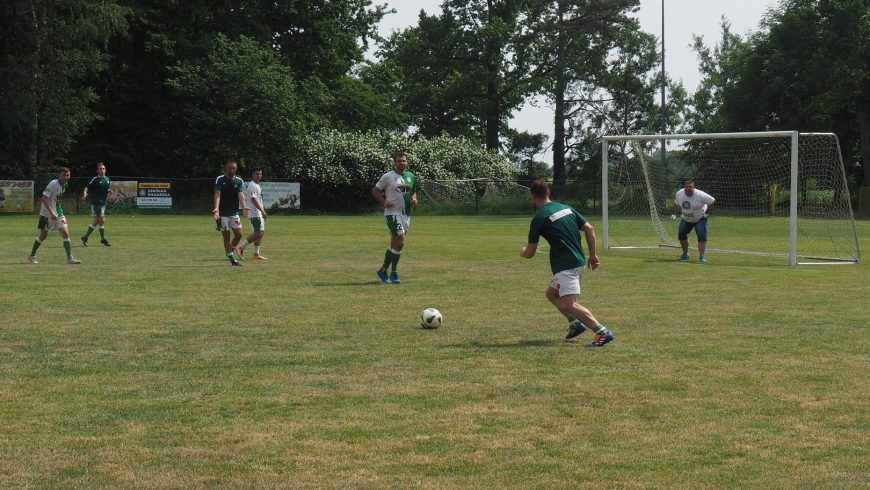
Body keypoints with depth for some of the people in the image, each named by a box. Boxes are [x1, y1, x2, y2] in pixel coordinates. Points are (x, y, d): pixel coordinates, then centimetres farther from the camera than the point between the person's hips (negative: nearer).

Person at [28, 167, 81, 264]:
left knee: (65, 233, -7)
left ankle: (70, 258, -6)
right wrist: (51, 212, -27)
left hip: (58, 212, 6)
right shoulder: (53, 184, -20)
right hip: (47, 213, -6)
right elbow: (44, 199, -23)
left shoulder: (65, 185, 3)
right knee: (43, 235, 6)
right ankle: (32, 255, 25)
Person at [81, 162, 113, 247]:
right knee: (102, 220, -7)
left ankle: (85, 237, 20)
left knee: (96, 221, 10)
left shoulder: (107, 179, 12)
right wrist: (85, 194, -32)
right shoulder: (95, 179, -8)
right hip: (96, 203, -7)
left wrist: (110, 192, 2)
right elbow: (87, 187, -13)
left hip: (103, 203, 7)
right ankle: (103, 239, 5)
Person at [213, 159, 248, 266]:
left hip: (234, 213, 3)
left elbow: (241, 194, -14)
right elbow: (217, 195, -19)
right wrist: (216, 208, -36)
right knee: (226, 236, 0)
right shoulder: (219, 180, -7)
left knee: (239, 234, -2)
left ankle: (230, 250, 24)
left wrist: (244, 207, -34)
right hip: (222, 213, -3)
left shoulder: (239, 181, 1)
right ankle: (232, 259, 8)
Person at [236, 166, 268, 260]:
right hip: (254, 213, -10)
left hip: (259, 214, 10)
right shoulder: (252, 185, -12)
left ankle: (256, 254, 8)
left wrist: (263, 212, 21)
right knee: (258, 233, -14)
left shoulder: (257, 185, 19)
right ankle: (241, 248, -8)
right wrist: (262, 211, -24)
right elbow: (253, 199, -21)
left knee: (260, 233, 7)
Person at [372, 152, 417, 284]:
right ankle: (393, 273, -2)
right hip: (392, 213, -6)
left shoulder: (411, 177, 10)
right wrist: (384, 202, -14)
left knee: (394, 244, 12)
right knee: (400, 242, -14)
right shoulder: (388, 177, -6)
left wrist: (414, 199, 1)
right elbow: (375, 191, 0)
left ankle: (383, 270, 24)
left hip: (406, 214, 7)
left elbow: (413, 192, 24)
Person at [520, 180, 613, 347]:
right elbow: (590, 229, 10)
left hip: (565, 266, -9)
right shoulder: (566, 208, 13)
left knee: (570, 305, -15)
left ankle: (603, 333, -28)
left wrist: (523, 251, 22)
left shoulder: (538, 219, -6)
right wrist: (593, 255, 15)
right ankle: (575, 324, 14)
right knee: (551, 293, 25)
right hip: (579, 261, 9)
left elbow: (530, 253, -2)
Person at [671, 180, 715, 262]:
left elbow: (712, 201, -17)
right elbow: (676, 203, 11)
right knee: (681, 234, -2)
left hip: (700, 218, -5)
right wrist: (674, 213, 6)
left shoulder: (700, 195, -26)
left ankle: (702, 256, -15)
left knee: (701, 235, -19)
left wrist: (707, 212, -15)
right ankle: (685, 254, 17)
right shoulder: (679, 194, -10)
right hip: (686, 219, 5)